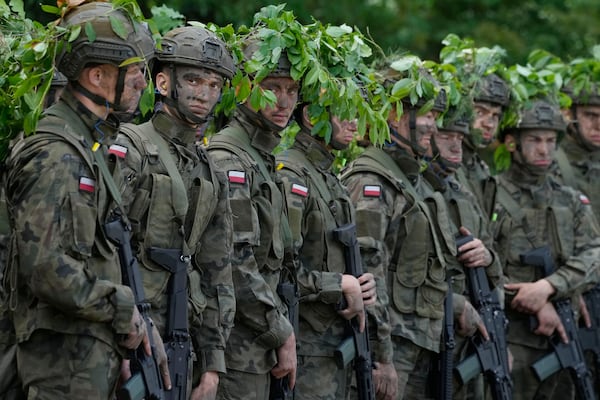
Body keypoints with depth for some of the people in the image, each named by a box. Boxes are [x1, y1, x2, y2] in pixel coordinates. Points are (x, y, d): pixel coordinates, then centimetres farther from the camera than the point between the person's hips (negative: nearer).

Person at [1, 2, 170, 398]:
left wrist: (138, 324, 10)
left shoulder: (95, 145, 16)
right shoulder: (54, 156, -17)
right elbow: (46, 267, -24)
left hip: (97, 348, 10)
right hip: (66, 353, -10)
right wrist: (124, 311, -14)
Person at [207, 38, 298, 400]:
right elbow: (237, 266, -19)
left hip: (257, 352, 9)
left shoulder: (265, 163, 18)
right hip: (238, 349, -9)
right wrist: (282, 333, -13)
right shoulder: (227, 160, -13)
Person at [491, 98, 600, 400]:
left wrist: (547, 287, -18)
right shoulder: (491, 197, -3)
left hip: (559, 333, 5)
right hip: (511, 337, -5)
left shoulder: (572, 202, 14)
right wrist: (538, 306, -13)